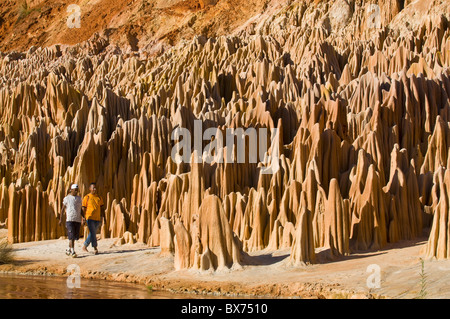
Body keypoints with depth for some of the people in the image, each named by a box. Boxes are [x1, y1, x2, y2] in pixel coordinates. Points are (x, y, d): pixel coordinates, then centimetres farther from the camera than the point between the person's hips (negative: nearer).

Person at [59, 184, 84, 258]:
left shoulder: (79, 198, 14)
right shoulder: (66, 198, 1)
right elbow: (63, 209, 4)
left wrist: (83, 217, 6)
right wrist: (60, 219, 0)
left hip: (78, 220, 5)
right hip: (70, 220, -5)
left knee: (75, 236, 8)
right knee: (71, 236, -12)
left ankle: (68, 249, 25)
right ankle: (73, 252, -14)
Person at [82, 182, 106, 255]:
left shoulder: (99, 198, 13)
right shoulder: (86, 198, 1)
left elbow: (102, 208, 16)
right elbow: (83, 209, 1)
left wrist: (104, 217, 9)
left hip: (98, 219, 5)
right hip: (90, 218, -5)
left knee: (92, 233, 10)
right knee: (92, 233, -10)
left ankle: (85, 246, 23)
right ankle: (95, 248, -9)